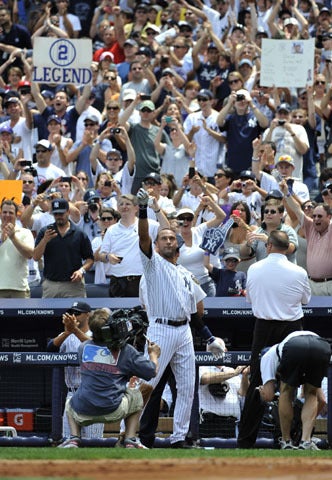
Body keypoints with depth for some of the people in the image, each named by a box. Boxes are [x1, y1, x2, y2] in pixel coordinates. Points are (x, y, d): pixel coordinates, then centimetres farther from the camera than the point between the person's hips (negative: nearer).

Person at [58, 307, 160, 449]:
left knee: (70, 404, 38)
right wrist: (153, 354, 26)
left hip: (83, 413, 2)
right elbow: (152, 372, 6)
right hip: (112, 411, -2)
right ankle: (130, 440, 13)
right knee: (136, 395, 28)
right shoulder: (126, 351, -1)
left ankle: (74, 439, 10)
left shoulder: (83, 348, 7)